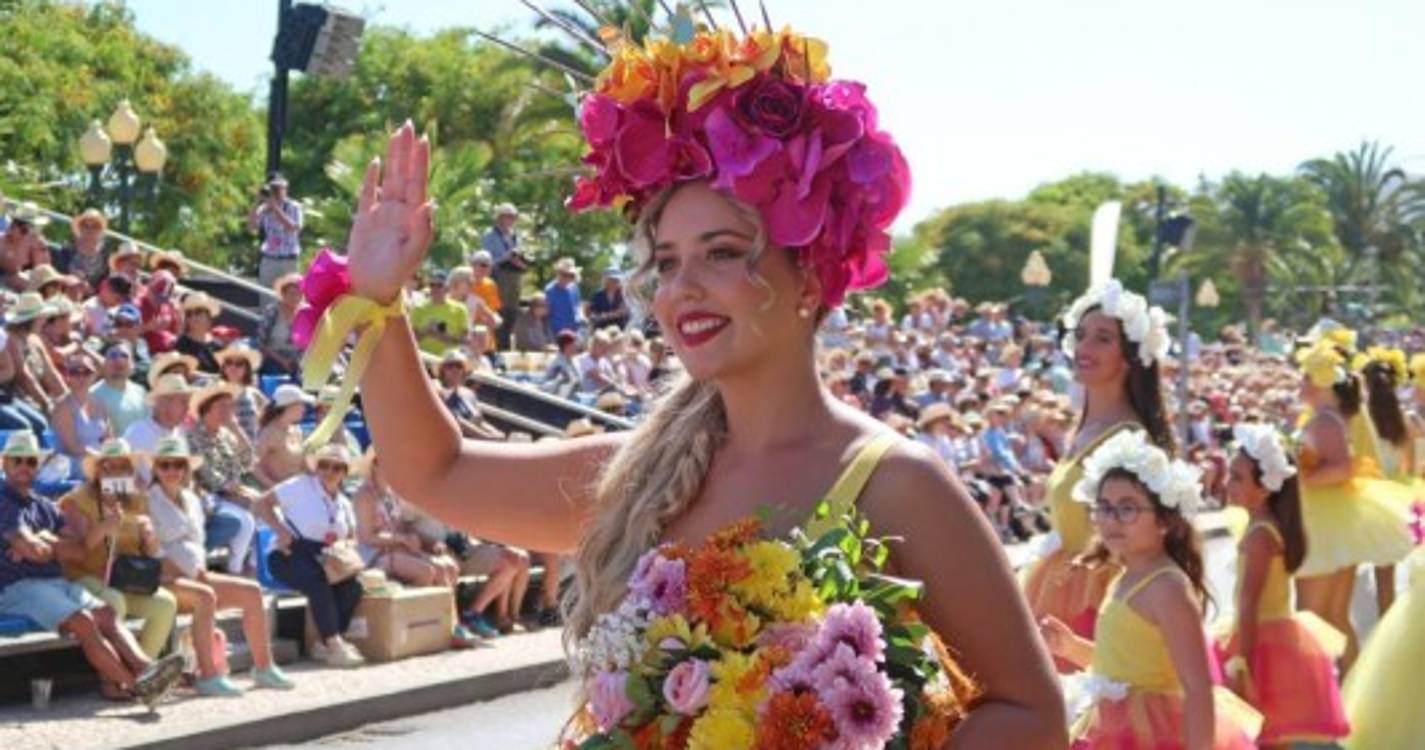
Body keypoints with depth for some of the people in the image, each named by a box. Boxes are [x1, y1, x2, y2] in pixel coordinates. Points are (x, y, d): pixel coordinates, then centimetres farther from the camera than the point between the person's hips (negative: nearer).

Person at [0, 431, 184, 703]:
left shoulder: (45, 506, 23)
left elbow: (77, 551, 12)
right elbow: (33, 551, -15)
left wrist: (44, 542, -1)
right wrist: (54, 544, 4)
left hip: (57, 581, 7)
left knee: (106, 613, -19)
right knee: (83, 621, -26)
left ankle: (144, 667, -40)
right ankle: (135, 684, -32)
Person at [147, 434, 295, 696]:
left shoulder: (191, 501, 20)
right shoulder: (148, 501, -2)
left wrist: (199, 569, 0)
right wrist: (188, 570, -18)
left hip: (193, 575, 8)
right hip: (163, 579, -8)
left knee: (251, 591, -7)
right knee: (205, 596, -35)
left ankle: (263, 667, -4)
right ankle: (207, 676, -38)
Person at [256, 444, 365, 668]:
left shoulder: (344, 504, 18)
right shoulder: (302, 486, -1)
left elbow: (351, 539, 21)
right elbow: (263, 504, -4)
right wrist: (281, 531, -16)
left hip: (324, 559, 6)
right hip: (291, 555, -6)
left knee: (353, 586, -22)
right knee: (318, 582, -36)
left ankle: (325, 643, -16)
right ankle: (333, 645, -35)